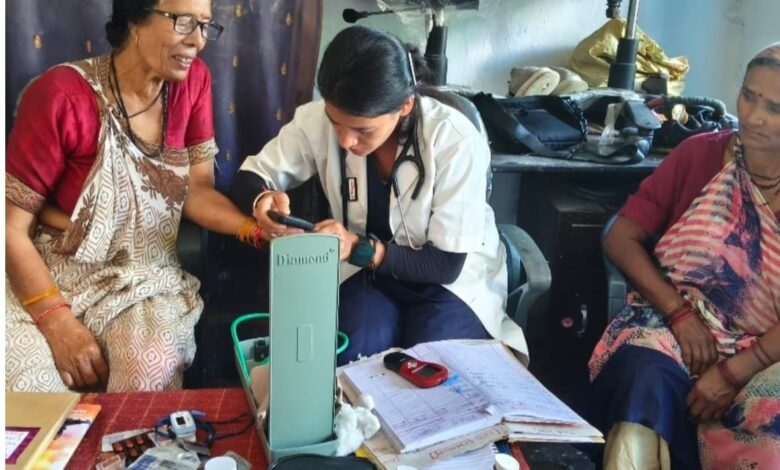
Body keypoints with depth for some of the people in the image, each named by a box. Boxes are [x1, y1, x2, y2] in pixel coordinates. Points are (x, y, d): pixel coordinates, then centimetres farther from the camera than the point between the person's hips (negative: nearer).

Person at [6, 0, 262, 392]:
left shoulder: (192, 80, -3)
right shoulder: (62, 95, -16)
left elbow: (197, 191, -2)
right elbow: (12, 227, -12)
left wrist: (256, 227, -22)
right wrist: (58, 322, -20)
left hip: (147, 276, 3)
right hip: (48, 274, -2)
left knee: (151, 370, -28)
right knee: (23, 383, -28)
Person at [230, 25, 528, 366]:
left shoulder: (457, 143, -26)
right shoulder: (318, 119, -18)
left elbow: (446, 264, -21)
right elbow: (247, 180, -5)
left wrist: (358, 248, -36)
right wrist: (261, 200, -30)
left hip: (454, 277, -1)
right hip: (369, 270, 2)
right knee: (356, 356, -29)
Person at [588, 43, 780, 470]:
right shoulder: (700, 153, 1)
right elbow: (620, 237, -1)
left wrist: (735, 372, -20)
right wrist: (679, 314, -12)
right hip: (677, 324, 1)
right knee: (647, 379, -33)